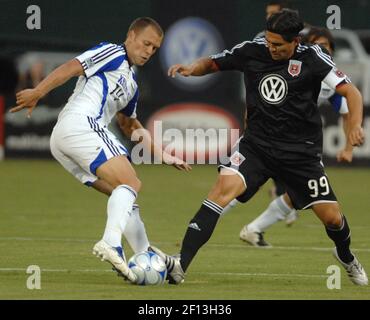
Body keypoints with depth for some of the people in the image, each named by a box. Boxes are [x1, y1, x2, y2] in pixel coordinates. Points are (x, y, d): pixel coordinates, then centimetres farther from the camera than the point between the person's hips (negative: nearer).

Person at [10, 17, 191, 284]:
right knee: (130, 184, -20)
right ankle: (111, 243, -40)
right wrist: (37, 93, -21)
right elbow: (71, 68, -9)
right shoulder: (112, 54, 4)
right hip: (81, 124, -10)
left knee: (127, 194, 13)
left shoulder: (132, 83, 32)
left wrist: (164, 156, 39)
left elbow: (131, 126, 42)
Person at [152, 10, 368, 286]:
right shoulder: (251, 51, -4)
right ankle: (180, 265, -32)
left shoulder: (312, 58, -10)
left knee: (332, 216, 1)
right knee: (225, 186, -25)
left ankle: (346, 256, 40)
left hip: (301, 150, -1)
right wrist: (191, 68, -12)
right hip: (257, 144, 1)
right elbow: (211, 64, 10)